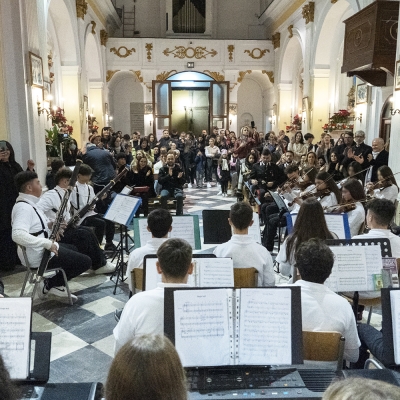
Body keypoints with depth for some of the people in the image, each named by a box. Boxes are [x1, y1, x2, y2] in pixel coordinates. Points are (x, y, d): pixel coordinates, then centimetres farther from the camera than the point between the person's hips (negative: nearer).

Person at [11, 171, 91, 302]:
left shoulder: (29, 203, 9)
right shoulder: (24, 207, -24)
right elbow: (17, 235, -38)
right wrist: (47, 243, -34)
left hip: (42, 250, 11)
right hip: (39, 257, -11)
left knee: (73, 249, 31)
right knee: (86, 262, -8)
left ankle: (56, 285, 21)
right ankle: (49, 285, 2)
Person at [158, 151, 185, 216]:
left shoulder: (179, 169, 10)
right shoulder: (162, 169, 10)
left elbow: (183, 182, 8)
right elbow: (160, 181, -2)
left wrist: (180, 177, -15)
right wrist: (169, 175, -12)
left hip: (177, 188, 0)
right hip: (166, 188, 0)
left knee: (179, 196, -33)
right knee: (163, 196, -33)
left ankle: (179, 214, -22)